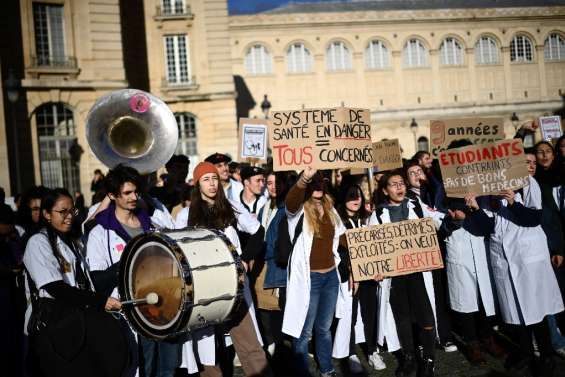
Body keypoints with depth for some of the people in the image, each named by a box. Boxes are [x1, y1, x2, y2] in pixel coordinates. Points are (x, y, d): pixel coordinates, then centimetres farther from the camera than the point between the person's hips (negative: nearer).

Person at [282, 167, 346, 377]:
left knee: (324, 327, 20)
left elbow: (341, 238, 23)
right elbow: (290, 201, -35)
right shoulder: (299, 210, -10)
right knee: (304, 331, 4)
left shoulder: (329, 208, 9)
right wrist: (305, 177, -51)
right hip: (308, 277, -6)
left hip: (331, 275, 6)